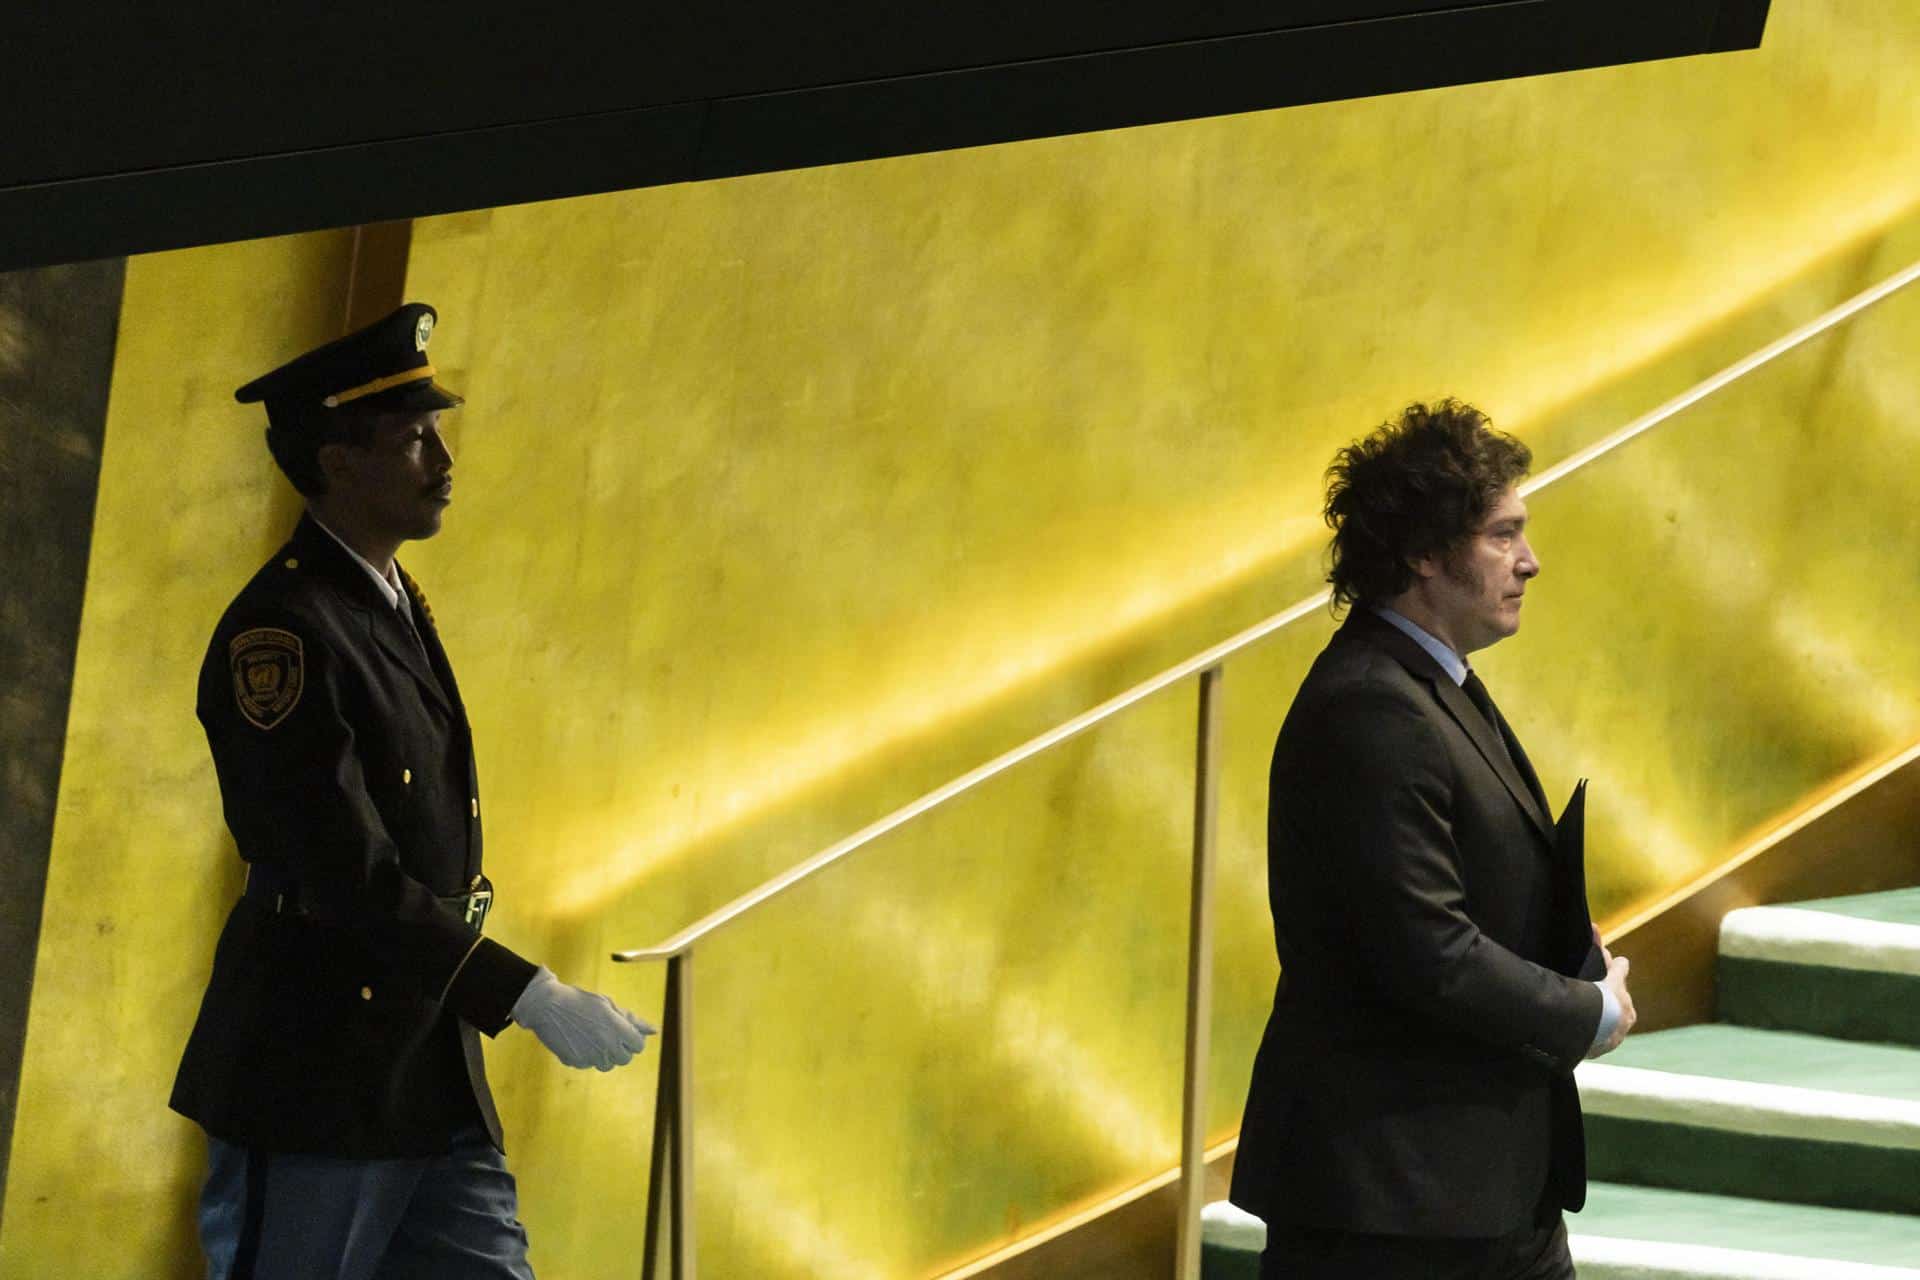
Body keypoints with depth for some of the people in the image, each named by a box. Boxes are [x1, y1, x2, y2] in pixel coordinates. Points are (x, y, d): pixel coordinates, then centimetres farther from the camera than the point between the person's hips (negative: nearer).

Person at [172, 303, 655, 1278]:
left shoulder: (395, 605, 14)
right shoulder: (281, 633, -17)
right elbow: (350, 881, -23)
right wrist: (533, 999, -24)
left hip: (435, 1086, 9)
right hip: (312, 1085, -9)